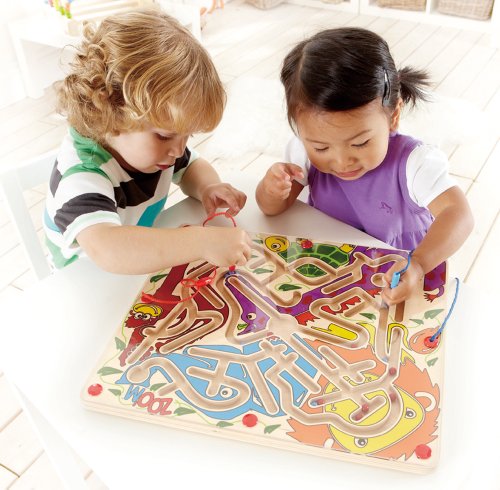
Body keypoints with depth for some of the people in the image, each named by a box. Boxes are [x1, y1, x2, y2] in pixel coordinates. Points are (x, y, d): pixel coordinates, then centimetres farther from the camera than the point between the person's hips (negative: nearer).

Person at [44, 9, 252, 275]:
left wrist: (207, 188, -12)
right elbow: (105, 250, -47)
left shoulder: (144, 143, -7)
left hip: (147, 268, 6)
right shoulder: (81, 174, -30)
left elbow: (192, 167, 10)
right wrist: (202, 242, -51)